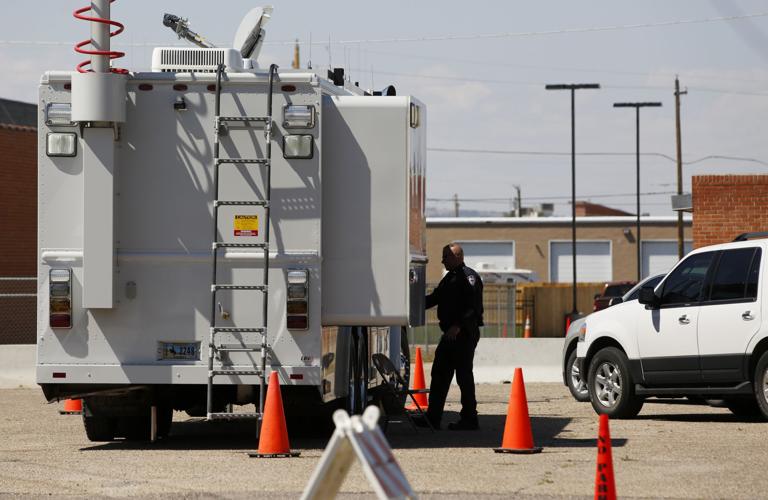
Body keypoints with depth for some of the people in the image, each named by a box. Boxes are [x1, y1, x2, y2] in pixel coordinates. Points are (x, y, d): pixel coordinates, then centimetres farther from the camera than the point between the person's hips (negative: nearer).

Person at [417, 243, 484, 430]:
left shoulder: (469, 277, -11)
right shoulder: (449, 278, 19)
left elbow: (473, 306, -21)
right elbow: (435, 298, 25)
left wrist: (458, 325, -27)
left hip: (464, 334, -10)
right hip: (450, 334, 10)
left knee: (464, 376, -6)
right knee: (439, 374, 10)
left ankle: (469, 419, 0)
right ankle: (433, 417, 13)